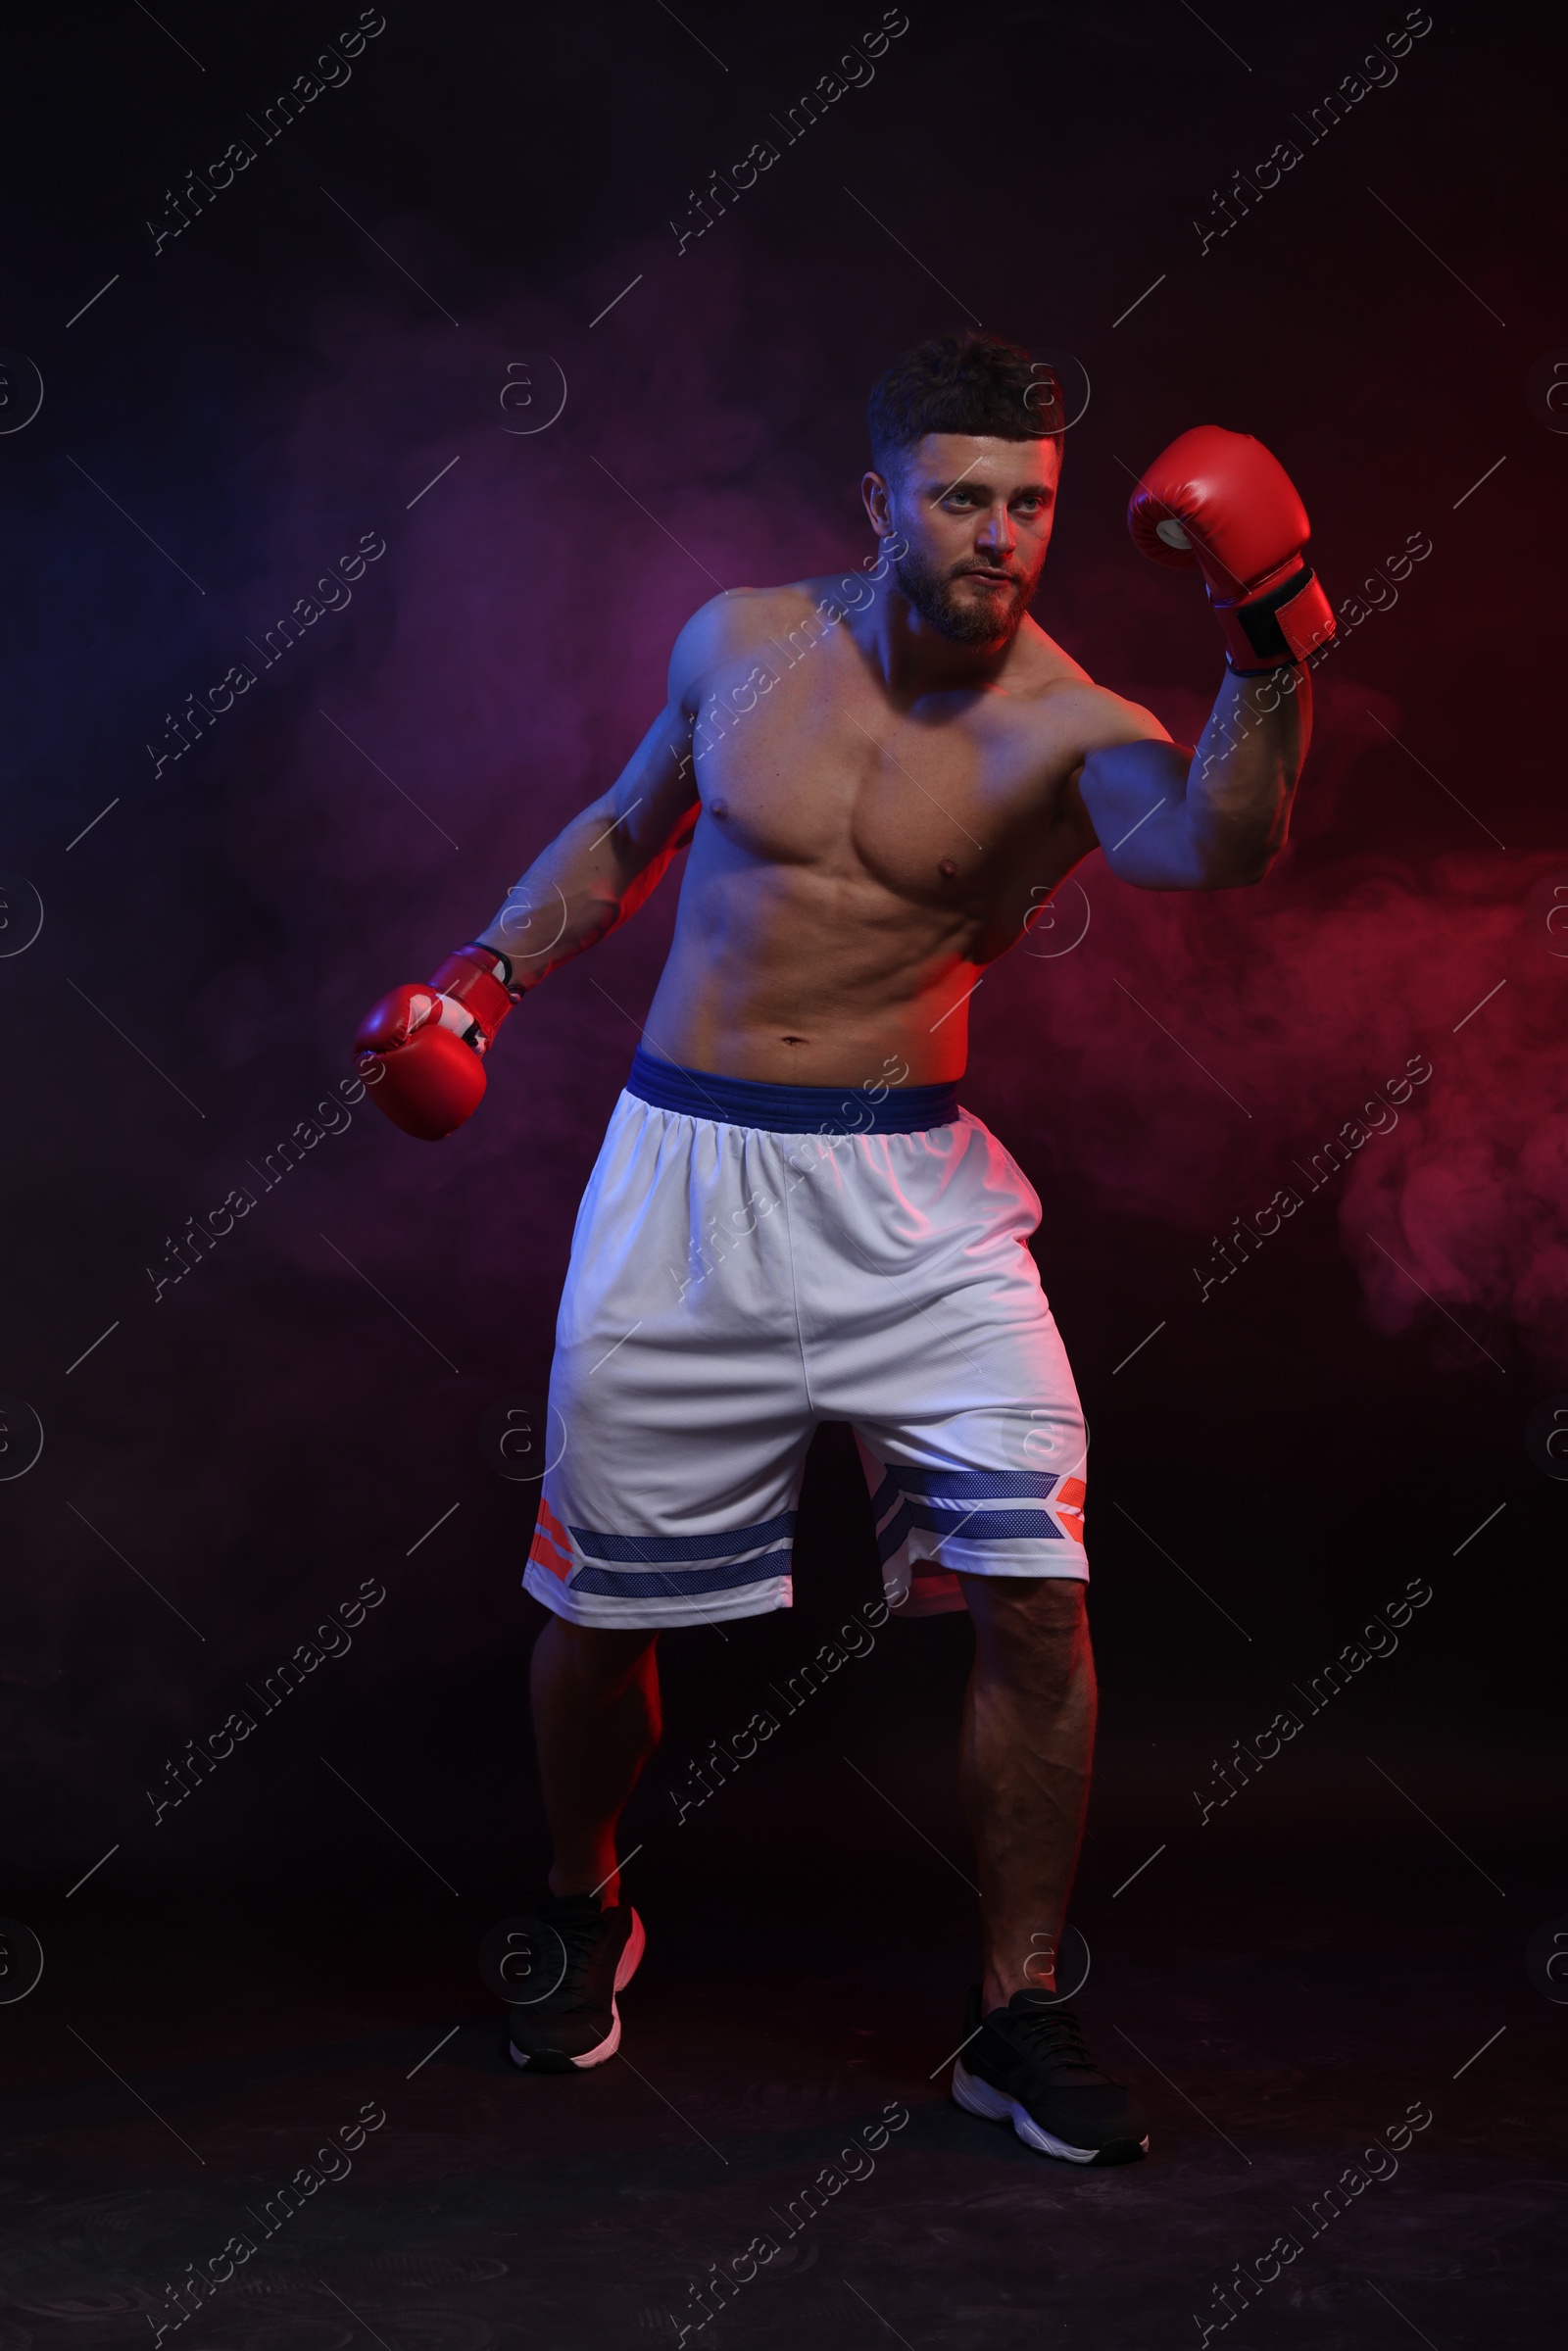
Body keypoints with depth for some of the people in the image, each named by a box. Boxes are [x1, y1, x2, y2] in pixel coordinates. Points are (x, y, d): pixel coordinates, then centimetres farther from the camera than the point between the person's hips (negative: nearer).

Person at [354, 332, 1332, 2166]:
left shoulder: (1064, 730, -9)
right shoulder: (739, 644, 2)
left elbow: (1218, 844, -32)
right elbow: (628, 828, 20)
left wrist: (1266, 661, -46)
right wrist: (493, 967, 10)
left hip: (911, 1195, -2)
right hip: (684, 1177, 2)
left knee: (1032, 1588, -13)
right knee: (598, 1597, 9)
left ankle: (1020, 2016, 6)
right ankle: (586, 1917, 39)